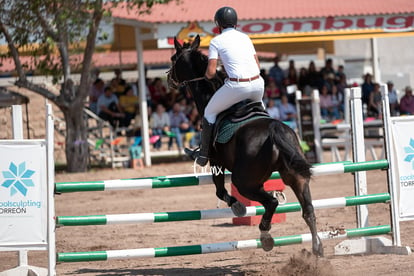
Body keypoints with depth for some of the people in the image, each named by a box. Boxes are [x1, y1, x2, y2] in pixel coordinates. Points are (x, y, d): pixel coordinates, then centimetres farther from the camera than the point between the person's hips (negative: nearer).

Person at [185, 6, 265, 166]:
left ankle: (203, 155, 19)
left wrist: (208, 76, 18)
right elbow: (258, 65, 17)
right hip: (258, 84, 5)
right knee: (258, 105, 41)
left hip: (237, 86, -5)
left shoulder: (216, 41, 2)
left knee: (210, 112, 17)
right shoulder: (245, 37, 17)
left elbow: (211, 72, -4)